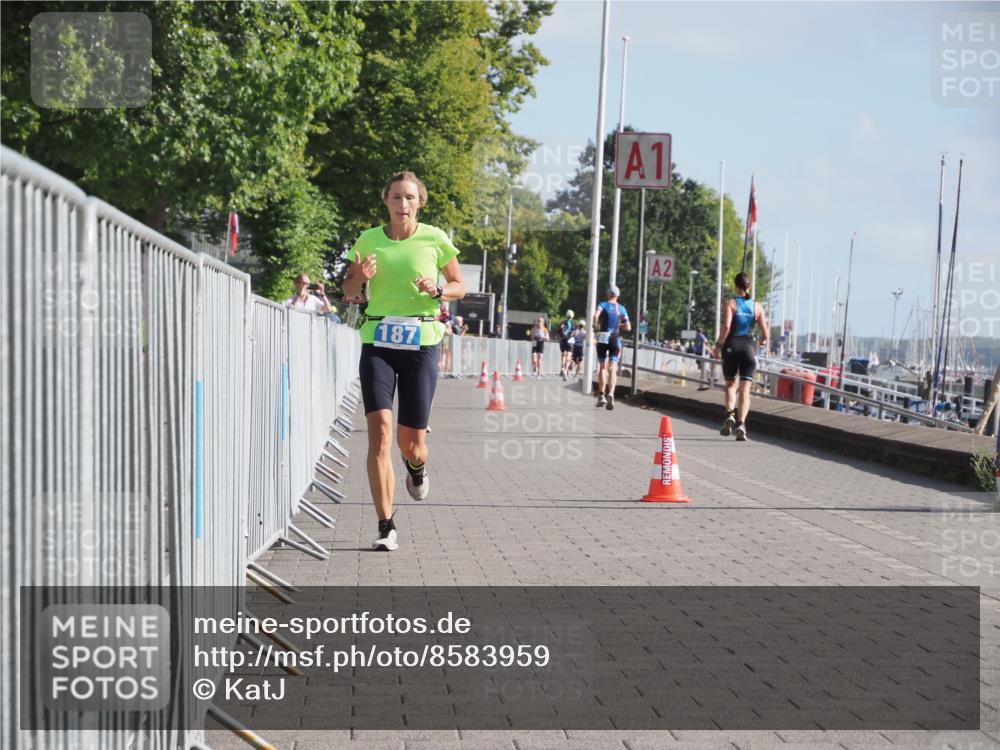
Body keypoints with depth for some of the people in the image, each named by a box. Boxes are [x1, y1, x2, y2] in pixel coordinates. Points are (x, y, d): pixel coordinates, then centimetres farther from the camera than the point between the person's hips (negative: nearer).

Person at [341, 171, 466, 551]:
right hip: (377, 343, 1)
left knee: (410, 442, 0)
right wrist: (359, 276, -7)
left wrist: (437, 290, -10)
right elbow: (348, 291, 16)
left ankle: (417, 467, 41)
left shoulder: (434, 239, 2)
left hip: (421, 344, -1)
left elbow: (459, 287, 11)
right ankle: (386, 526, -10)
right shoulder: (368, 239, 6)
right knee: (379, 430, -15)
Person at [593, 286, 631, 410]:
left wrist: (596, 327, -2)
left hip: (603, 338, 0)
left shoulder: (603, 305, 1)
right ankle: (610, 394, -27)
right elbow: (628, 327, 3)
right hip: (615, 339, 1)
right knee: (612, 368, -6)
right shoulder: (622, 309, 7)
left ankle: (601, 396, 16)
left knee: (602, 367, 13)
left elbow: (596, 316, -20)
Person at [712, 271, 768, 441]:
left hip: (732, 346, -1)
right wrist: (761, 342, 24)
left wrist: (718, 346, -7)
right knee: (745, 390, 0)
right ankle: (741, 424, -14)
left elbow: (726, 326, -17)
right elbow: (765, 334, 2)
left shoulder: (730, 303, -4)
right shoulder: (757, 307, 4)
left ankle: (730, 415, -2)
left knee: (731, 385, 18)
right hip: (749, 347, 1)